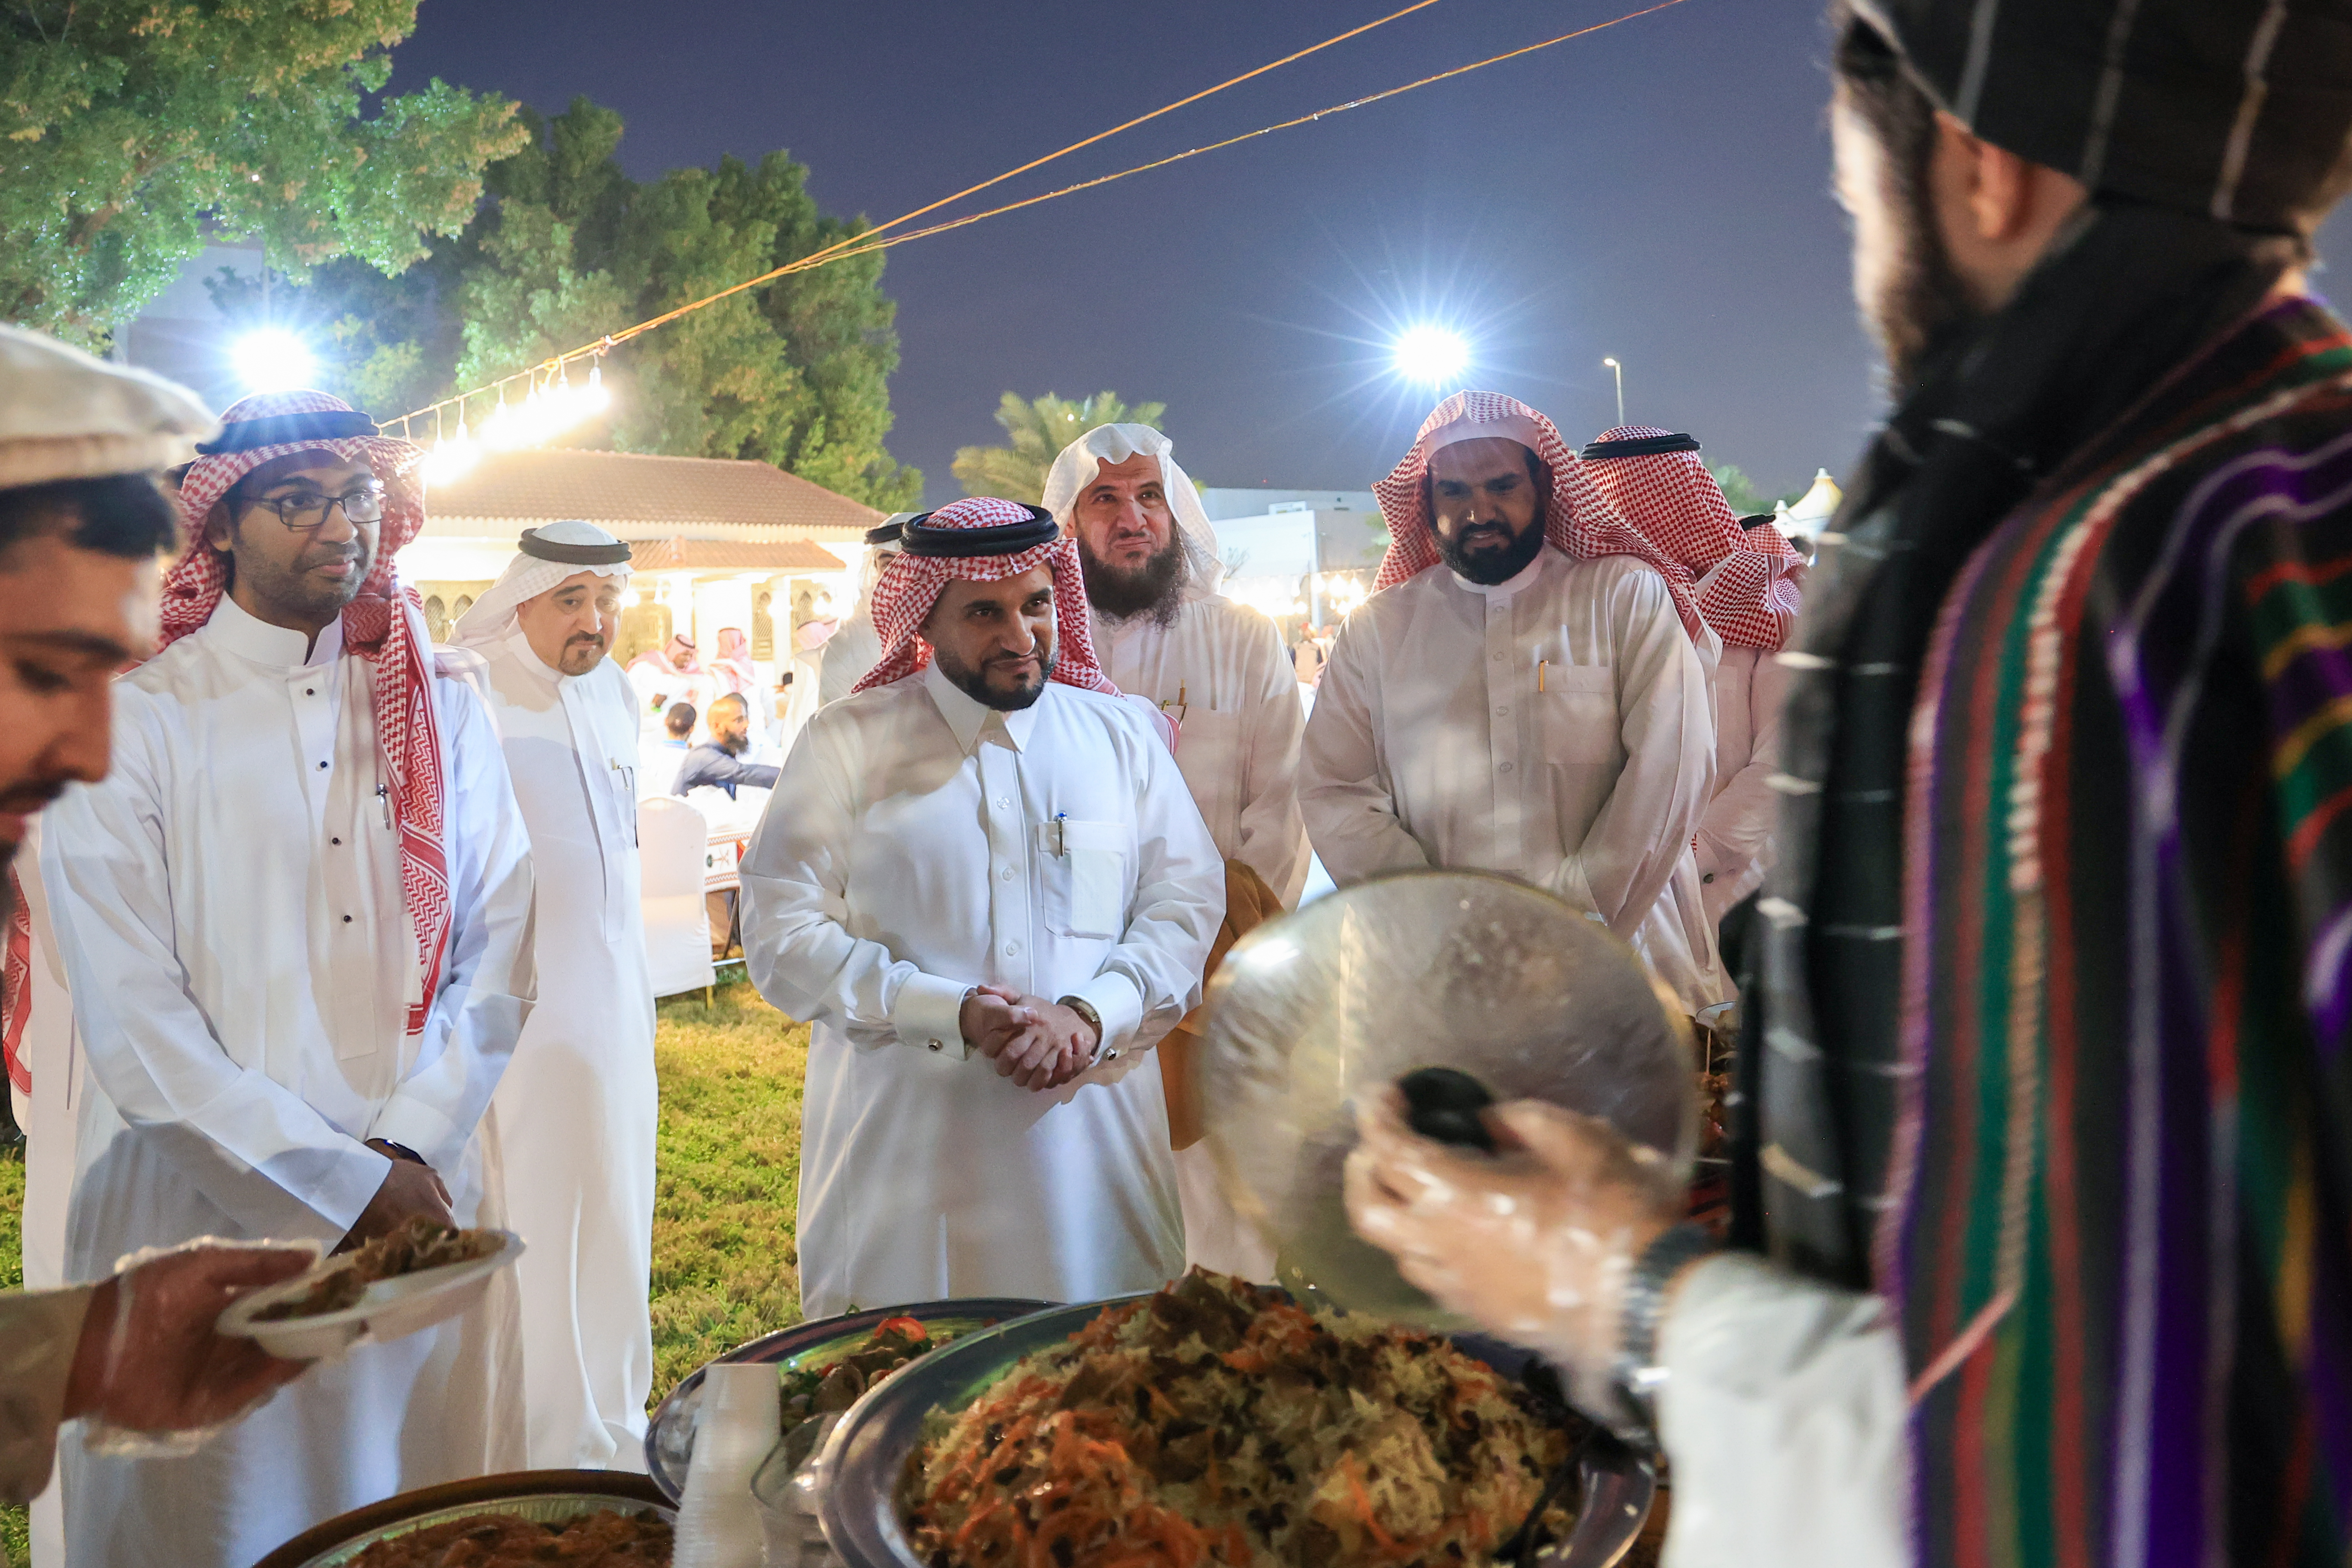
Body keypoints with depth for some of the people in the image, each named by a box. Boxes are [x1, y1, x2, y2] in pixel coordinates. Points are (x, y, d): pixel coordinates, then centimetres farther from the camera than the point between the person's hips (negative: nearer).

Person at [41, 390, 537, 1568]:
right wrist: (343, 1184, -14)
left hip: (426, 1200, 3)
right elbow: (131, 1019, -11)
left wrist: (413, 1147, -12)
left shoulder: (442, 714, 7)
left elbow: (497, 952, 1)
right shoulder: (132, 722, -5)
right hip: (206, 1213, -3)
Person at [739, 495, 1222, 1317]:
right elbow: (782, 934, -5)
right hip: (902, 1147, -2)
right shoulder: (846, 743, 1)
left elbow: (1187, 899, 5)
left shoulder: (1121, 734, 9)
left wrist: (1090, 1015, -12)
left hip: (1091, 1132, 2)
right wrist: (949, 1014, -16)